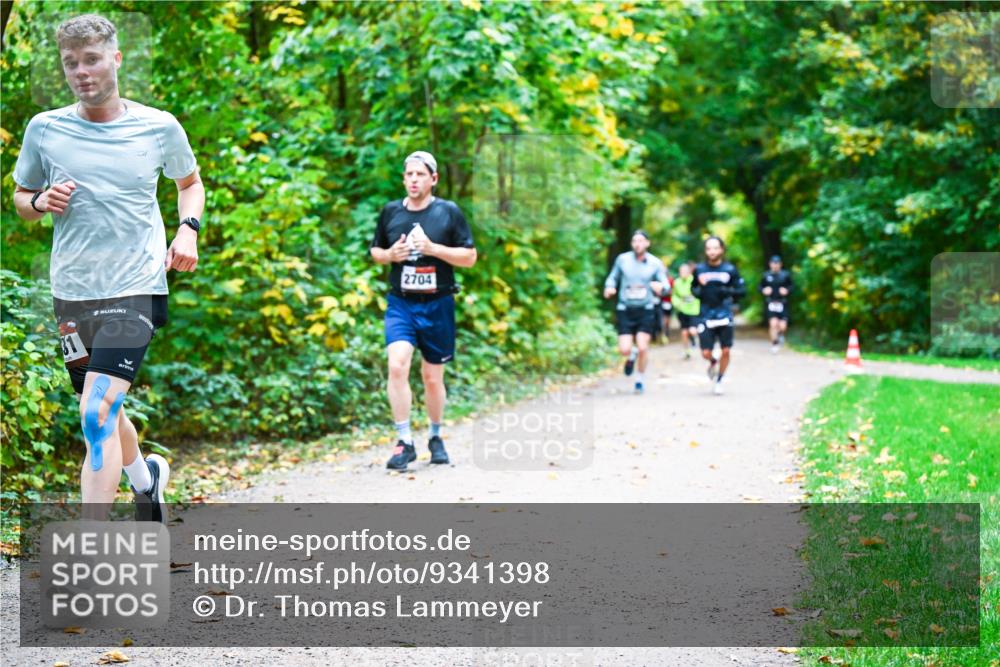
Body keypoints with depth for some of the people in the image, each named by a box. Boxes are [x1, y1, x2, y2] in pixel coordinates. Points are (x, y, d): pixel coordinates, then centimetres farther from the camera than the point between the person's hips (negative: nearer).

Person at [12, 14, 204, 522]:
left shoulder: (159, 127, -1)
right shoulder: (45, 129, 2)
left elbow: (191, 182, 18)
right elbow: (20, 199, 14)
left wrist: (188, 228, -1)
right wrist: (40, 202, -9)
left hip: (135, 289, -3)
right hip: (71, 293, 4)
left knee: (96, 415, -18)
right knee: (104, 415, 17)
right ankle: (146, 476, 49)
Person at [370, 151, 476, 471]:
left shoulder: (448, 212, -1)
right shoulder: (390, 211, 6)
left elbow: (469, 257, -2)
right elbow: (375, 251, 19)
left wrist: (432, 248, -15)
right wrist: (390, 254, -5)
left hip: (437, 305, -1)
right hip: (401, 304, 1)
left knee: (433, 376, 9)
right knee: (397, 365, -19)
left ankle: (436, 438, 30)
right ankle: (404, 442, -14)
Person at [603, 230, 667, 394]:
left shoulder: (655, 263, 0)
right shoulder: (622, 259, 0)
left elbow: (665, 285, -1)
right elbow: (613, 277, 12)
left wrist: (660, 287, -25)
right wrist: (609, 287, -10)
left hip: (645, 310, 0)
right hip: (625, 310, 0)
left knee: (643, 347, -9)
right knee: (624, 349, -8)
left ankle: (640, 380, 13)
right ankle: (631, 357, 30)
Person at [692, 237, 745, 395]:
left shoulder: (730, 270, 0)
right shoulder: (699, 270, 4)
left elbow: (742, 290, 2)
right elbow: (693, 288, 18)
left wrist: (727, 291, -15)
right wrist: (698, 291, -4)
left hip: (724, 316, -1)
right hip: (706, 316, 1)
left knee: (725, 351, 0)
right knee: (706, 353, -5)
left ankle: (719, 380, 22)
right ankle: (713, 363, 32)